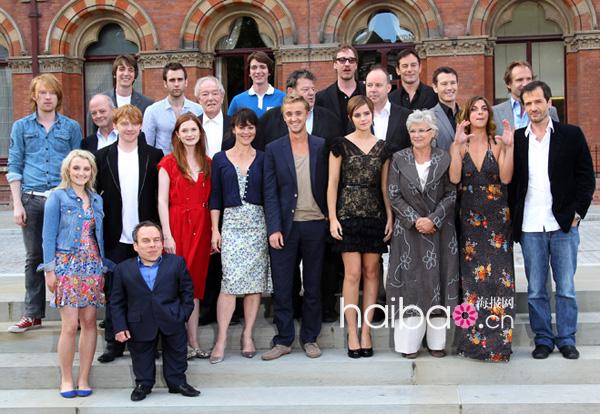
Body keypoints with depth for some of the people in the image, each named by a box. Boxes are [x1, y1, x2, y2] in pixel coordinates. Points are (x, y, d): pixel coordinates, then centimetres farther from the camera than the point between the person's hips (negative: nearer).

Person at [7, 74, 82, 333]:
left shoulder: (71, 127, 8)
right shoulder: (21, 127, 9)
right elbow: (14, 166, 6)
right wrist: (17, 204, -1)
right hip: (32, 199, 1)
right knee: (34, 258, 6)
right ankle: (33, 314, 13)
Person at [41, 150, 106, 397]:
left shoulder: (96, 200, 12)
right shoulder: (58, 197, -1)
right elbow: (49, 235, -4)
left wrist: (103, 265, 9)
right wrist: (49, 270, -8)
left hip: (92, 266, 4)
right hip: (66, 265, -4)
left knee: (89, 323, 3)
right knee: (70, 325, -6)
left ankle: (84, 379, 11)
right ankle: (66, 379, 8)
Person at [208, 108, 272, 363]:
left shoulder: (262, 159, 8)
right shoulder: (220, 159, 7)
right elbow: (215, 197, 7)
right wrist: (215, 230, 1)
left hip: (258, 222, 1)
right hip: (231, 223, -1)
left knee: (255, 282, 2)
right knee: (230, 280, -11)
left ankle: (247, 336, 12)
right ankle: (221, 339, -6)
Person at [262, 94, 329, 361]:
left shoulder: (322, 147, 4)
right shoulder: (274, 149, 3)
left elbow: (328, 186, 6)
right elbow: (270, 193, -1)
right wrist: (273, 228, -9)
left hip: (315, 225, 0)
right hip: (285, 227, 0)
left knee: (313, 286, 10)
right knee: (281, 286, 3)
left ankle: (310, 338, 22)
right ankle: (283, 340, 16)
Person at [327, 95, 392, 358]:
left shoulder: (382, 147, 10)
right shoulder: (341, 145, 2)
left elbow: (385, 186, 11)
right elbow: (333, 183, 1)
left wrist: (390, 217, 4)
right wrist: (332, 217, -6)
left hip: (375, 216, 3)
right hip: (348, 215, -3)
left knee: (371, 271, 4)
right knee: (352, 273, -6)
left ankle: (366, 331, 10)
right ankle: (352, 333, 0)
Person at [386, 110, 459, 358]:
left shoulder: (444, 159, 3)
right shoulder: (399, 159, 4)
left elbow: (451, 195, 0)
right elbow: (394, 195, 0)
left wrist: (433, 220, -12)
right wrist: (415, 220, -11)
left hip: (439, 230, 0)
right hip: (408, 231, 0)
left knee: (437, 281, 2)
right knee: (410, 283, -1)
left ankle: (436, 341, 10)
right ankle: (409, 343, 4)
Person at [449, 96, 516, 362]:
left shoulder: (498, 144, 4)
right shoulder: (459, 146, 5)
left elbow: (505, 178, -10)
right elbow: (454, 178, -11)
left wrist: (509, 146, -17)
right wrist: (458, 145, -17)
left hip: (496, 219, 0)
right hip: (468, 219, 1)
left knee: (498, 275, -2)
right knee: (471, 277, 2)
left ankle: (498, 340, 6)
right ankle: (473, 339, 11)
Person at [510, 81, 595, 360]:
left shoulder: (571, 135, 2)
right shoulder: (515, 139, 6)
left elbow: (586, 177, 2)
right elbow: (510, 182, 8)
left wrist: (576, 213, -5)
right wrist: (513, 220, 2)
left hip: (564, 224, -1)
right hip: (530, 228, 1)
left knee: (566, 287, 6)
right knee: (535, 290, 7)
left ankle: (566, 339, 19)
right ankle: (543, 339, 19)